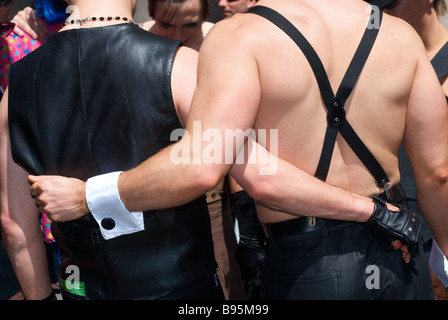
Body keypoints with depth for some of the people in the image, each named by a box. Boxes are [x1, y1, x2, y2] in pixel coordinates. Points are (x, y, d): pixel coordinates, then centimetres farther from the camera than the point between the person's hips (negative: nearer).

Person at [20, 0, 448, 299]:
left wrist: (86, 196, -13)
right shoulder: (401, 35, 0)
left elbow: (200, 168, -27)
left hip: (306, 268, -4)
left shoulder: (239, 35, -15)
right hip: (399, 261, 5)